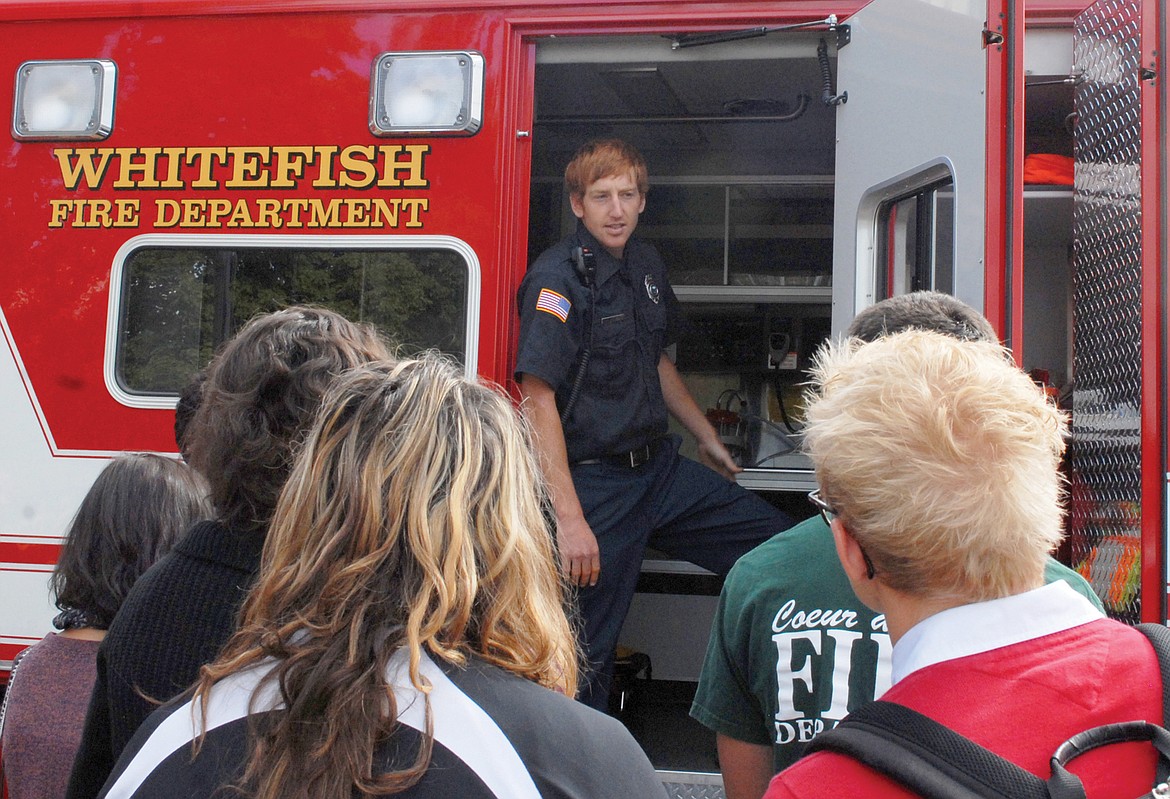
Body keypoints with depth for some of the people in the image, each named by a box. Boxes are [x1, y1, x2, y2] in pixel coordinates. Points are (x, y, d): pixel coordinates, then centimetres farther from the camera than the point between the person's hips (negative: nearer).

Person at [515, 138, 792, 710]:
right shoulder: (558, 278, -16)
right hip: (595, 484, -8)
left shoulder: (647, 265, 9)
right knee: (586, 654, -1)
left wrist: (706, 437, 28)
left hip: (660, 467, 8)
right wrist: (569, 519, -26)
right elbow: (538, 402, -22)